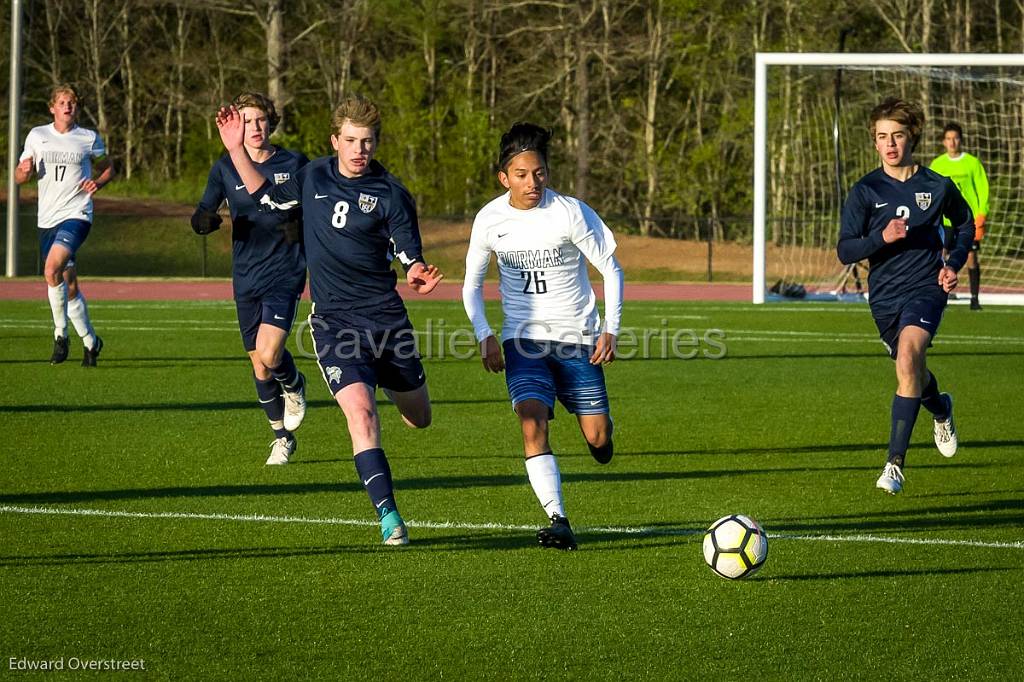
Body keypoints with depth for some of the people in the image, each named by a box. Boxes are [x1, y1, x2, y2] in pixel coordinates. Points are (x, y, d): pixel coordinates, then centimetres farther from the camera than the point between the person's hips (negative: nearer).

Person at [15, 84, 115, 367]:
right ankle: (90, 341, 26)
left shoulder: (89, 139, 2)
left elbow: (108, 168, 16)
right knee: (69, 286, 10)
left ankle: (60, 334, -15)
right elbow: (18, 177, 13)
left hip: (76, 215, -4)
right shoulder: (37, 136, 8)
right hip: (47, 220, 4)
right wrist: (24, 170, -11)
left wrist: (98, 182, -6)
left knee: (52, 270, -27)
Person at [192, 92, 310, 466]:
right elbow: (201, 215, 4)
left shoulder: (294, 163, 0)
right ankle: (282, 436, 28)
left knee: (268, 354, -21)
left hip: (285, 271, -3)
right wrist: (204, 219, -21)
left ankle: (294, 384, 14)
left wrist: (302, 226, -11)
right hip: (246, 277, 3)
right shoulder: (225, 168, 3)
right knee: (259, 367, 8)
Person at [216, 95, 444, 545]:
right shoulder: (313, 177, 5)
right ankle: (389, 519, -21)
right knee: (360, 411, -21)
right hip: (333, 322, 0)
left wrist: (418, 276, -30)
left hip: (386, 317, 0)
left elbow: (410, 259, -7)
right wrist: (236, 151, 15)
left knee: (418, 419, 14)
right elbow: (268, 199, 23)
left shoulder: (391, 195, -6)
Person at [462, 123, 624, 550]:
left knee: (597, 439, 0)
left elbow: (610, 270, -4)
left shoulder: (570, 213, -12)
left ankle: (598, 428, 40)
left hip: (577, 335, -1)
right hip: (524, 338, 1)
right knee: (532, 425, -22)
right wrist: (484, 336, -1)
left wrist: (610, 330, -11)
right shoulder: (490, 220, -3)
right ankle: (558, 522, -23)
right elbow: (472, 282, 11)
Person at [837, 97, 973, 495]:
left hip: (927, 287, -3)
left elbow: (965, 224, 19)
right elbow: (845, 250, -6)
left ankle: (896, 461, -25)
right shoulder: (865, 191, -2)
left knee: (908, 356, -27)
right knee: (912, 371, 15)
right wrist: (881, 238, -24)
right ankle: (941, 410, 54)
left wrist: (954, 263, 3)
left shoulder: (937, 187, 0)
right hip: (885, 295, 3)